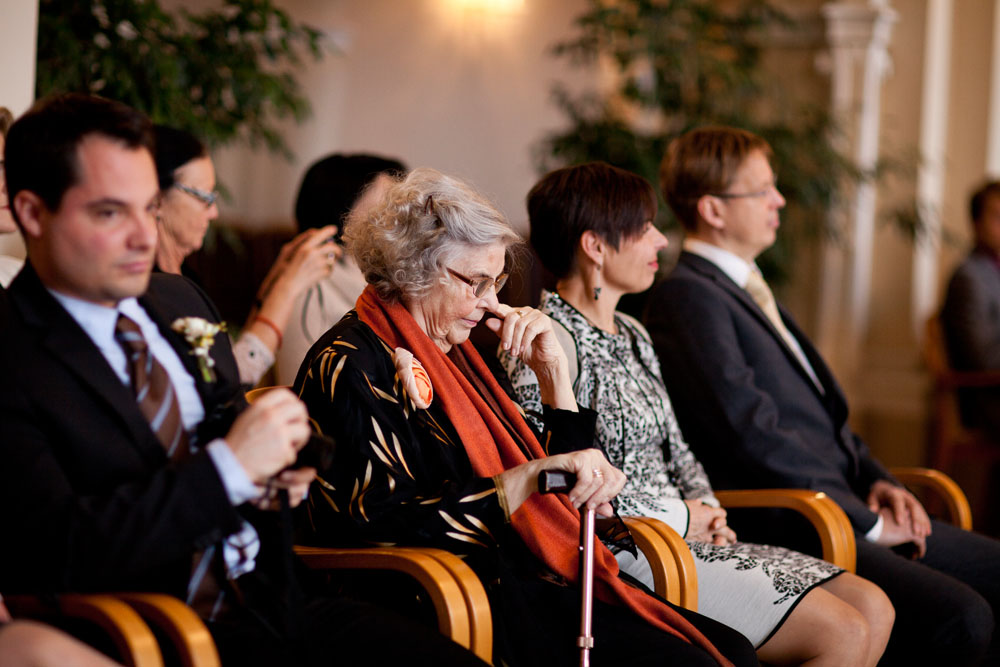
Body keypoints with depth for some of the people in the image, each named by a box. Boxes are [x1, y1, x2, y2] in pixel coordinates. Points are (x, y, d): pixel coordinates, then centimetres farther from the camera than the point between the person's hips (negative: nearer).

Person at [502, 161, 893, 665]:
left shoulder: (632, 335, 19)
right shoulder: (548, 340, -12)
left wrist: (707, 508, 2)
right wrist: (680, 519, -11)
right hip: (623, 551, -10)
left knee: (873, 609, -3)